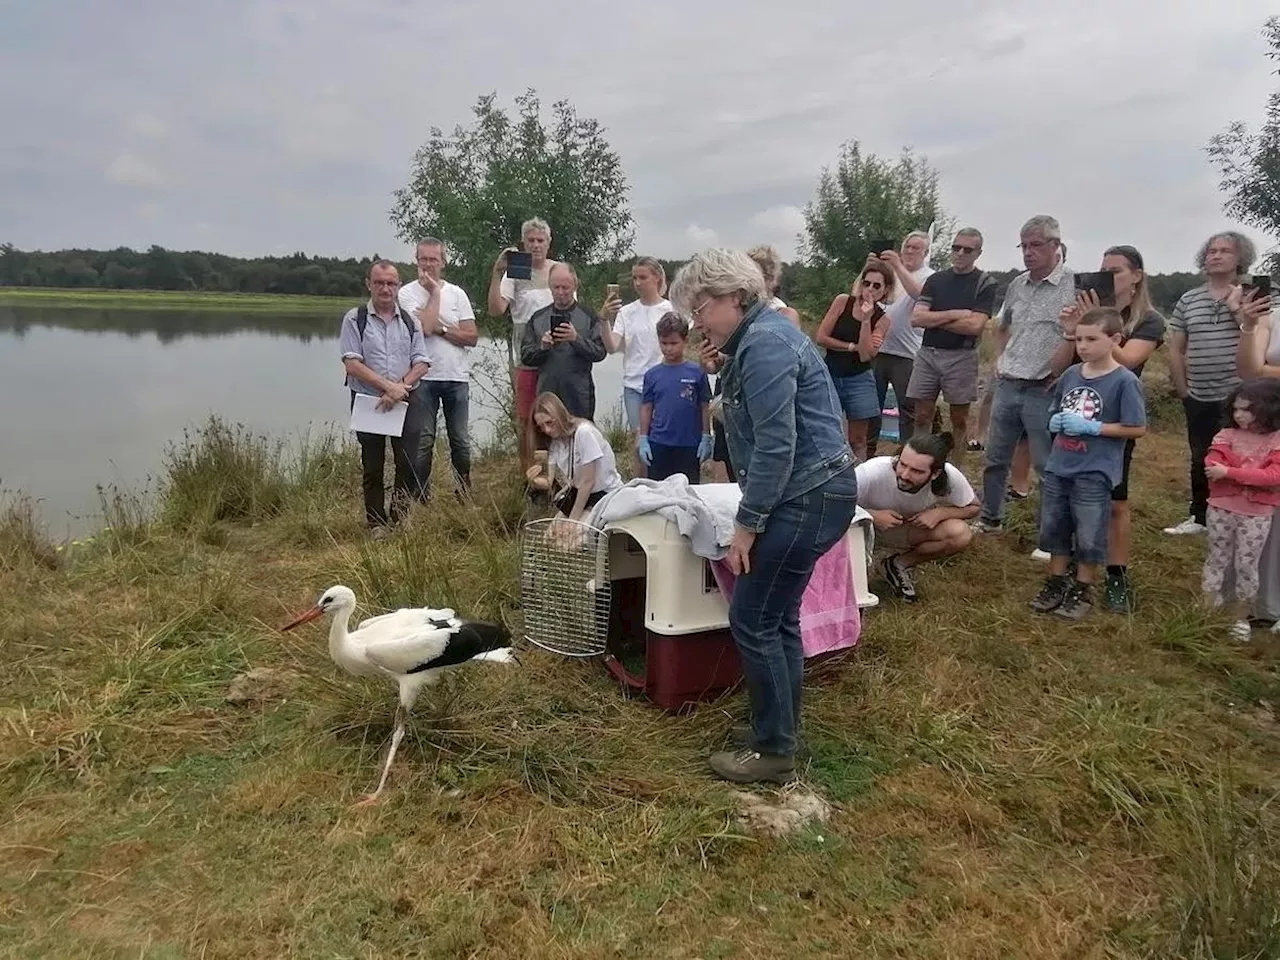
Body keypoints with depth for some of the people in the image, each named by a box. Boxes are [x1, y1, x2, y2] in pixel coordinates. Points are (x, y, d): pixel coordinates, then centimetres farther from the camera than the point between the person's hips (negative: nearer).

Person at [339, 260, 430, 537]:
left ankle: (400, 520, 13)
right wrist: (388, 386, -16)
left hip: (405, 401, 2)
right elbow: (352, 364, -9)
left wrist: (400, 388, -14)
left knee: (408, 464, -2)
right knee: (372, 466, 7)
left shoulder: (409, 321, 8)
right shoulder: (355, 318, -1)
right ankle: (376, 523, 17)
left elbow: (421, 364, 2)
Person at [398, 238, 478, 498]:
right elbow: (425, 327, -19)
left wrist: (440, 329, -11)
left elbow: (472, 337, -1)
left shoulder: (457, 293, 7)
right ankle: (421, 499, 12)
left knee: (461, 441, 11)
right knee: (423, 442, 2)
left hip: (457, 377, 3)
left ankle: (464, 495, 25)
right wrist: (435, 292, -10)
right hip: (424, 377, -3)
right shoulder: (408, 293, -2)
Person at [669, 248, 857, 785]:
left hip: (808, 499, -10)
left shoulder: (764, 344, -17)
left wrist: (746, 524, -17)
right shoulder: (758, 337, 16)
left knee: (752, 620, -4)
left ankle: (773, 753, 8)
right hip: (806, 496, 10)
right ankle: (781, 736, 26)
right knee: (778, 618, 15)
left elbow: (776, 446, -22)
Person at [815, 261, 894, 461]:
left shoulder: (882, 319, -2)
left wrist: (866, 319, -20)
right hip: (830, 376, 0)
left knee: (857, 440, 6)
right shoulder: (843, 301, -4)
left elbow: (865, 356, -15)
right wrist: (852, 347, -10)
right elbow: (821, 338, -10)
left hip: (859, 381, 1)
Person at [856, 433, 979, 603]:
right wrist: (872, 515, -41)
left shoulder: (950, 477, -27)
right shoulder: (873, 472, -38)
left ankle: (900, 564, 0)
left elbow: (973, 507, -8)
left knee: (961, 534, -22)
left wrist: (940, 513, -26)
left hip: (912, 529, 3)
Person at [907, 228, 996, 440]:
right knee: (921, 417, 4)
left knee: (959, 419, 6)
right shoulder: (935, 280, 9)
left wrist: (934, 320, -6)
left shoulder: (985, 284, -1)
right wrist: (955, 314, -11)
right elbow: (916, 318, -3)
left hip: (961, 356, -3)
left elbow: (975, 325, -14)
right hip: (927, 353, 3)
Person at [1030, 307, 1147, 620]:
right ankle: (1056, 584, 30)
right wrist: (1055, 422, -5)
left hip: (1094, 474, -6)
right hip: (1057, 468, 6)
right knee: (1054, 530, 15)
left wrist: (1091, 427, -18)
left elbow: (1138, 428, -11)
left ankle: (1082, 592, 23)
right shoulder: (1071, 374, 4)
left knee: (1089, 538, 7)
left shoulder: (1124, 381, -12)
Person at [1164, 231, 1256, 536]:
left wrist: (1236, 308, -14)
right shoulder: (1188, 300, 8)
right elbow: (1175, 350, 11)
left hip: (1238, 397, -4)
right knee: (1200, 460, 15)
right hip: (1199, 399, 4)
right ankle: (1200, 517, 29)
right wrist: (1183, 390, 7)